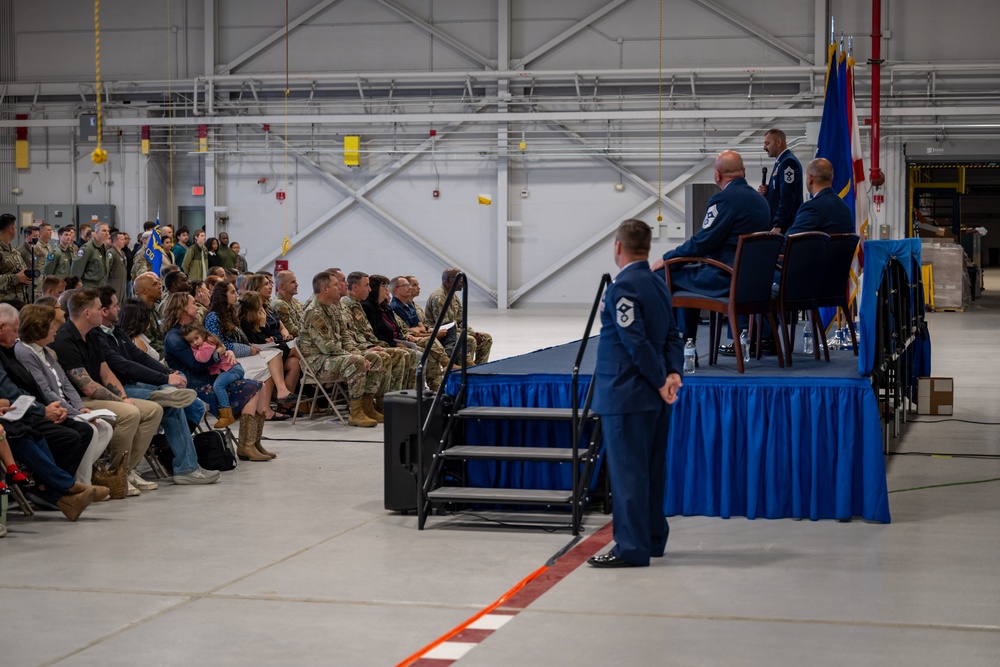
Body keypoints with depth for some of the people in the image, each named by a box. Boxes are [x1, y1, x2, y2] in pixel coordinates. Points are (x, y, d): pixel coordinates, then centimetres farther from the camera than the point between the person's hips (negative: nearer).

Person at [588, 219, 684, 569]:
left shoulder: (623, 287, -15)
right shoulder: (659, 285, 12)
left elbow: (636, 342, -19)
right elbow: (672, 336, 9)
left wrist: (661, 380, -12)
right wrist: (673, 372, -3)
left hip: (625, 394, -9)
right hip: (653, 395, 9)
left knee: (627, 470, -6)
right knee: (651, 468, 15)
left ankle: (631, 548, -5)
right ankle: (653, 538, 24)